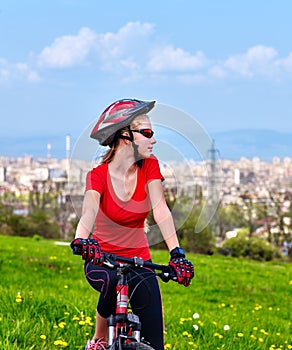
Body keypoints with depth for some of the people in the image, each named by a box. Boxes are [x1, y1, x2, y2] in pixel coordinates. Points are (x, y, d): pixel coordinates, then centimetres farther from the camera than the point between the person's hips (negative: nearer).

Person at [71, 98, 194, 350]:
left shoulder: (149, 166, -8)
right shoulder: (99, 175, -14)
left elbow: (160, 209, -20)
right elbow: (89, 212, -33)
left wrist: (177, 253, -35)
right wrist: (82, 240, -55)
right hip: (102, 261, -2)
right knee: (114, 283, -36)